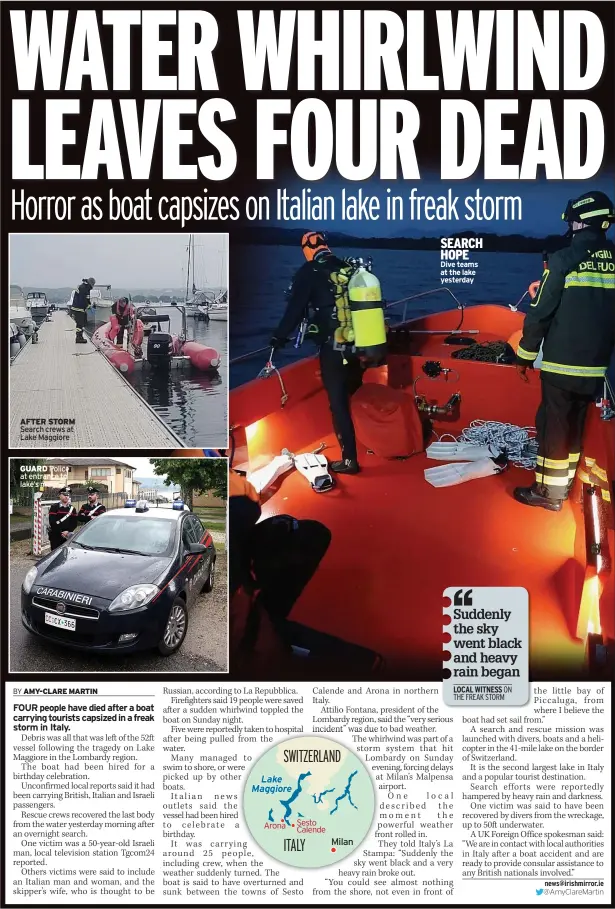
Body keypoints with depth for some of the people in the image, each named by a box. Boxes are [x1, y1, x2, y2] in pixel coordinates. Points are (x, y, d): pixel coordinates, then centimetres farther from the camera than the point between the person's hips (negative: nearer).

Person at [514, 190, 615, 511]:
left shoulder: (563, 260, -11)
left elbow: (540, 314, -10)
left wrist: (524, 356, -1)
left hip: (561, 364, -5)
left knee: (553, 425, 4)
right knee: (575, 425, 17)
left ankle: (549, 492, 11)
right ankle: (563, 485, 26)